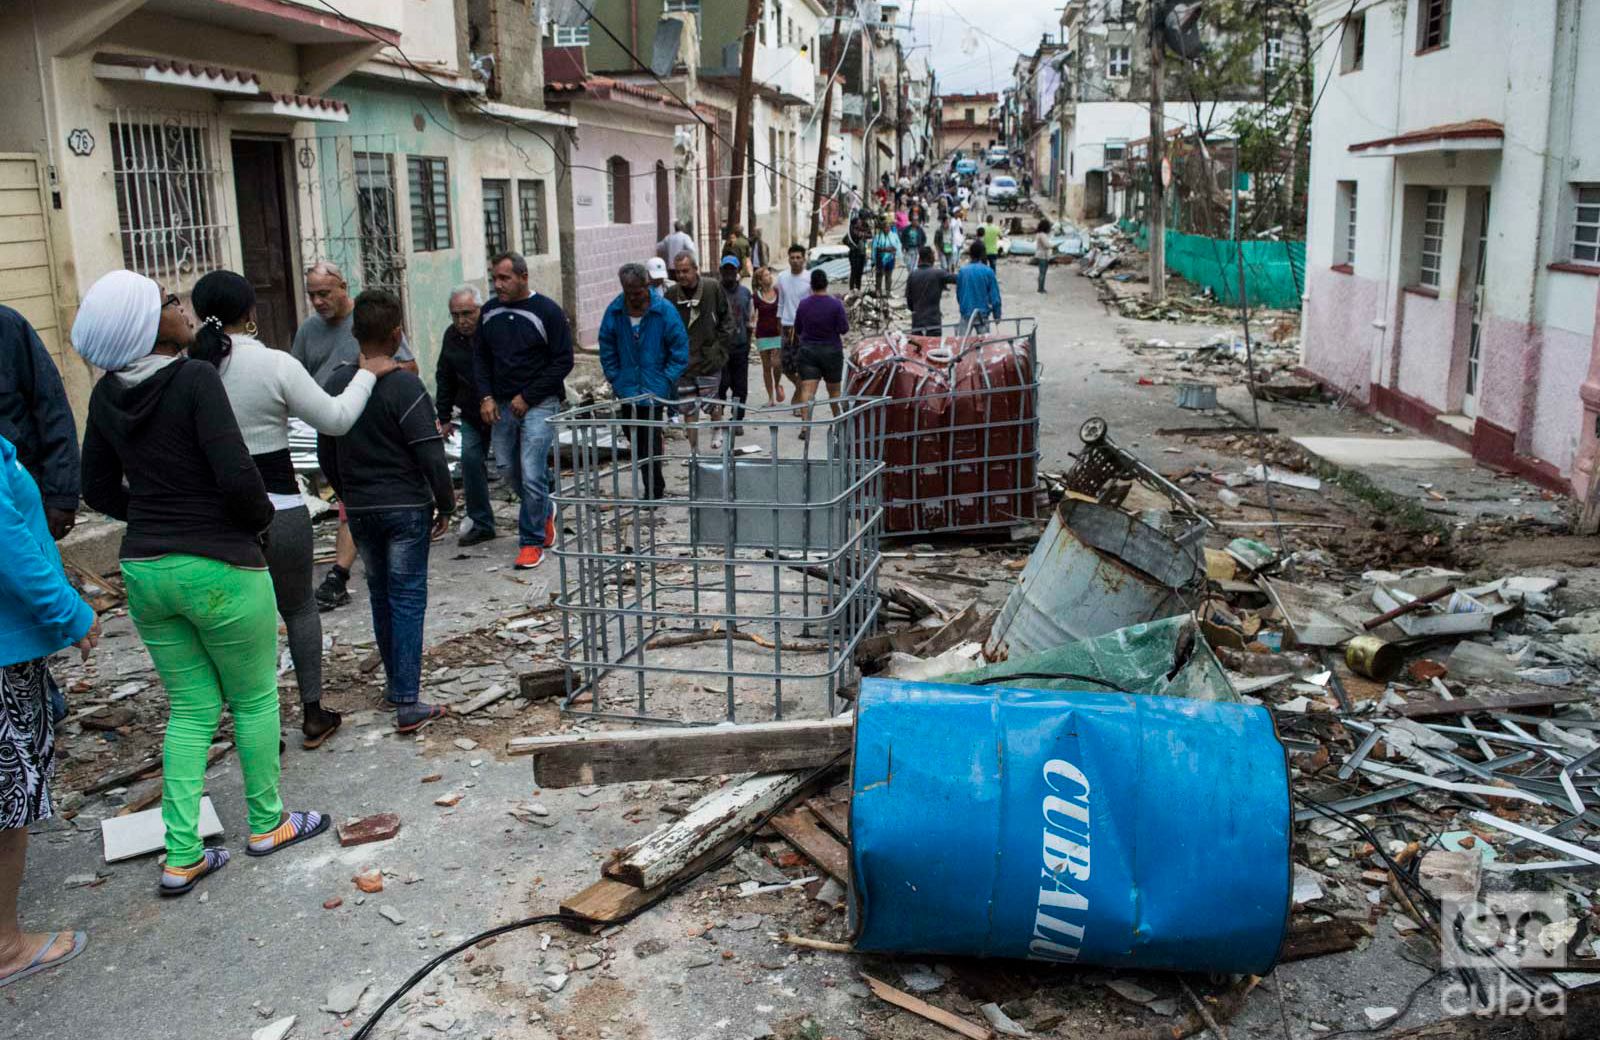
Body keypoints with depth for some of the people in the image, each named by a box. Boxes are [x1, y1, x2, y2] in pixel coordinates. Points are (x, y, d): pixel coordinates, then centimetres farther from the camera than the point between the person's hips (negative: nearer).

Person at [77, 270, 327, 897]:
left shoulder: (108, 394, 4)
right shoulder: (196, 380, -17)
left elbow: (99, 489, 11)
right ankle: (267, 823, 28)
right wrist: (262, 518, -3)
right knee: (254, 700, 14)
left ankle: (181, 857, 16)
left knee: (190, 710, 16)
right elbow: (236, 477, -22)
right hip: (219, 568, -6)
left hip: (144, 569, 6)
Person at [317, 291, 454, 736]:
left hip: (360, 510, 5)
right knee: (408, 599, -2)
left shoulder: (336, 383, 3)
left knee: (381, 595, 17)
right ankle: (407, 704, -3)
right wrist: (446, 505, -5)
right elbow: (431, 455, -17)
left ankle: (396, 684, 29)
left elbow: (326, 453, 11)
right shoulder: (404, 386, -15)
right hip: (406, 506, -5)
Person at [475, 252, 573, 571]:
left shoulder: (547, 311, -10)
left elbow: (563, 361, -9)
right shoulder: (490, 312, 7)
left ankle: (532, 542, 4)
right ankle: (545, 510, 40)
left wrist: (527, 397, -12)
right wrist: (486, 397, -1)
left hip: (539, 404, -6)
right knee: (507, 468, 13)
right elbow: (481, 358, 15)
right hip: (501, 405, 6)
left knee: (532, 474, -11)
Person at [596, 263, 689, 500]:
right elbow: (607, 350, 7)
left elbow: (680, 351, -6)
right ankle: (654, 488, 28)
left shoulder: (665, 311, -10)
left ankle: (653, 492, 8)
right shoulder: (614, 311, -1)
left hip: (655, 392, -4)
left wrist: (665, 382, -10)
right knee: (635, 440, 14)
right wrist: (616, 380, 1)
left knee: (650, 442, -4)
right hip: (627, 391, 5)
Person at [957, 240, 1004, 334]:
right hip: (982, 314, -1)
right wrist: (997, 315, 5)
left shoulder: (962, 270, -5)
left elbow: (958, 294, 4)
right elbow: (994, 295, -6)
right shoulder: (988, 271, -9)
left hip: (966, 313, 1)